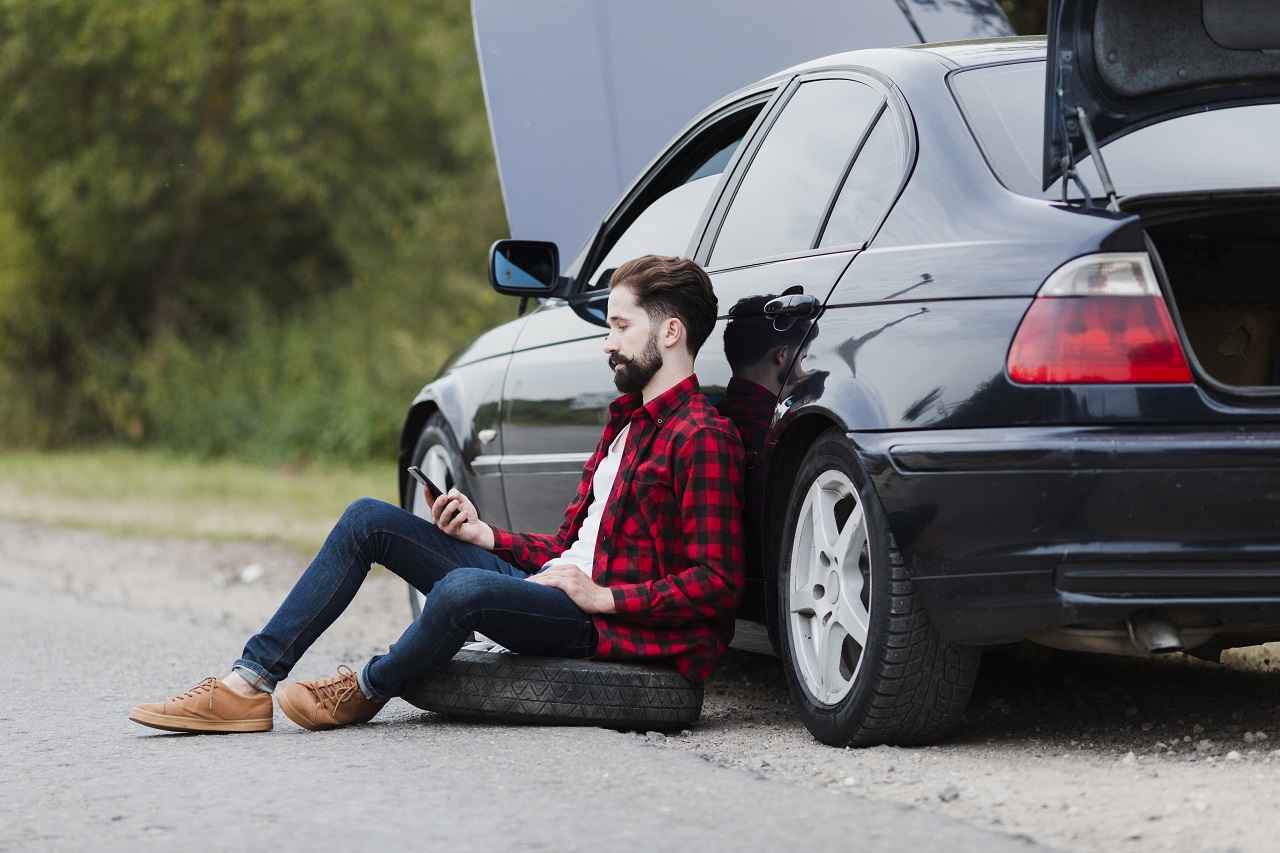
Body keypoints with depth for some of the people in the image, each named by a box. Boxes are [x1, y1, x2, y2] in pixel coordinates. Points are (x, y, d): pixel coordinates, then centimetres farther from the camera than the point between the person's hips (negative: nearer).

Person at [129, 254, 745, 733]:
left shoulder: (703, 438, -10)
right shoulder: (628, 421, 23)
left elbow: (718, 584, -17)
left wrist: (603, 596, -20)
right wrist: (486, 536, 10)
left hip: (601, 621, -10)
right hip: (545, 579, 10)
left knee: (464, 589, -39)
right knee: (367, 520, 3)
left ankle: (368, 689, -5)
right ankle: (250, 684, -6)